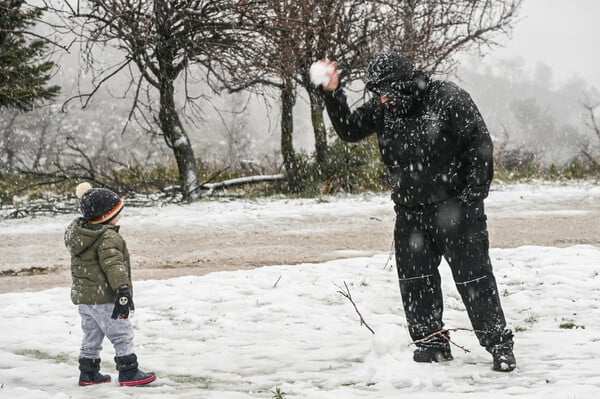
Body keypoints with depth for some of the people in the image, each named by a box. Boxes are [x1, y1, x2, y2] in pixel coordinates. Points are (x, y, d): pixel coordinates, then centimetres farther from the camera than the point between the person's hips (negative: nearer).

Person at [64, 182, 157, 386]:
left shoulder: (78, 233, 9)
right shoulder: (108, 238, -19)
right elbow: (113, 264, -30)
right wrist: (123, 289, -35)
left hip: (83, 296, 9)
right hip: (104, 298, -9)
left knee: (91, 336, 18)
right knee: (122, 335, 0)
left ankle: (88, 373, 23)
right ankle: (129, 373, 1)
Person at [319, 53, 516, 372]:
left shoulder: (449, 100, -13)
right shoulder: (383, 108, 3)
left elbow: (480, 144, -10)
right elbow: (350, 130, 8)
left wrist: (472, 194, -14)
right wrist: (332, 94, -6)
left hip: (455, 209, -6)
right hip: (410, 211, 6)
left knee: (473, 277, -5)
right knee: (414, 279, 7)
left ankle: (499, 345, 2)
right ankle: (431, 342, 19)